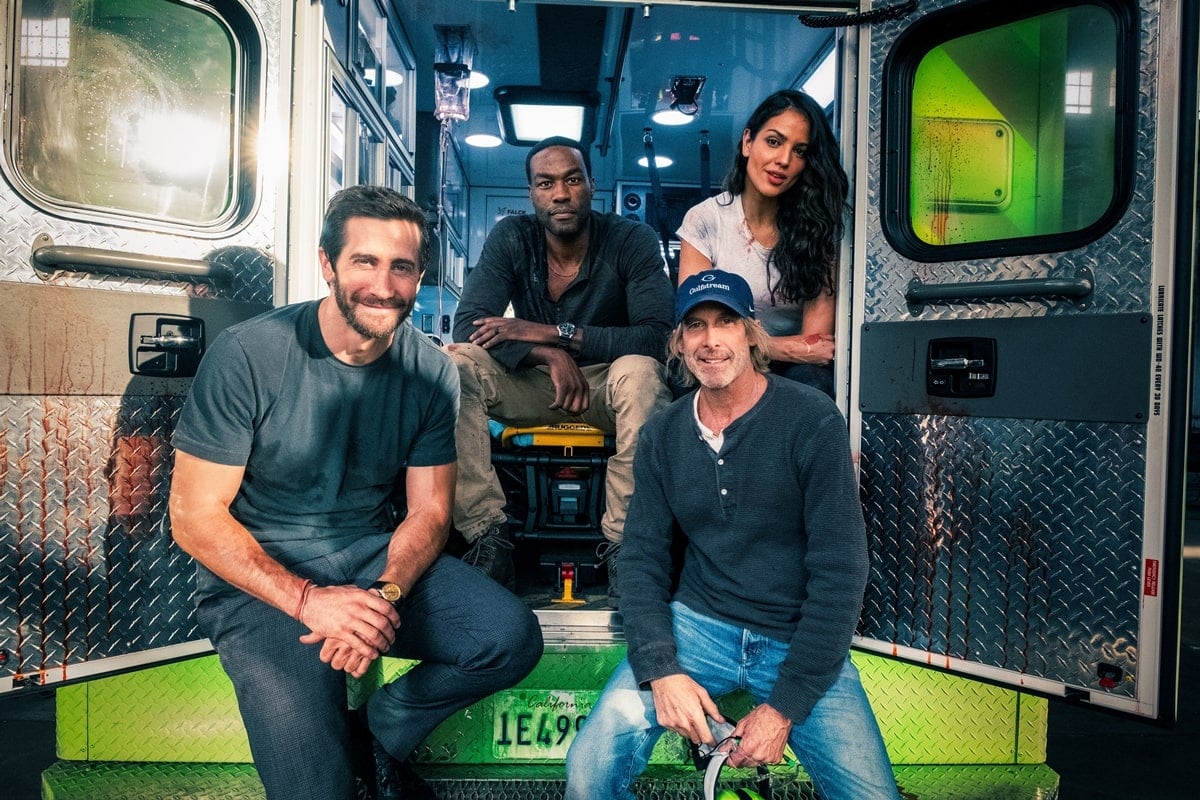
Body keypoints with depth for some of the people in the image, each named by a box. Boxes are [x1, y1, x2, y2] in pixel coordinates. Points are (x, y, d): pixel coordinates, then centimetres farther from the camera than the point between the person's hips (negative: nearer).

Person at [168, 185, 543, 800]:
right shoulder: (246, 355, -14)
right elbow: (194, 517, -11)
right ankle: (342, 748, 12)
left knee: (512, 638, -16)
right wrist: (307, 600, -21)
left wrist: (383, 596, -20)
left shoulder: (431, 372, -4)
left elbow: (428, 512, 0)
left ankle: (376, 733, 6)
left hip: (377, 557, 4)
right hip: (260, 578, -4)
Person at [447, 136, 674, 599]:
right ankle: (487, 536, -25)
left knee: (640, 373, -36)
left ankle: (624, 544, -27)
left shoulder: (633, 241, -11)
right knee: (454, 363, -24)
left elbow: (656, 336, -21)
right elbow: (468, 324, -14)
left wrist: (556, 332, -28)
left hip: (606, 384, -2)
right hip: (533, 384, 2)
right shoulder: (511, 238, -6)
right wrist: (547, 355, -30)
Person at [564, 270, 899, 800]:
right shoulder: (662, 435, 2)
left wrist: (784, 706, -14)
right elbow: (643, 558, 2)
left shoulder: (812, 421, -10)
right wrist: (661, 671, -14)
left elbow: (839, 572, -11)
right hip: (698, 626, 2)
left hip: (799, 642, -1)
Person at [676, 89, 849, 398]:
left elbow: (817, 340, -7)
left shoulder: (819, 225, -1)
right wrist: (790, 348, -14)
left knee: (812, 379, -33)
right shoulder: (704, 221, -4)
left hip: (796, 368, 1)